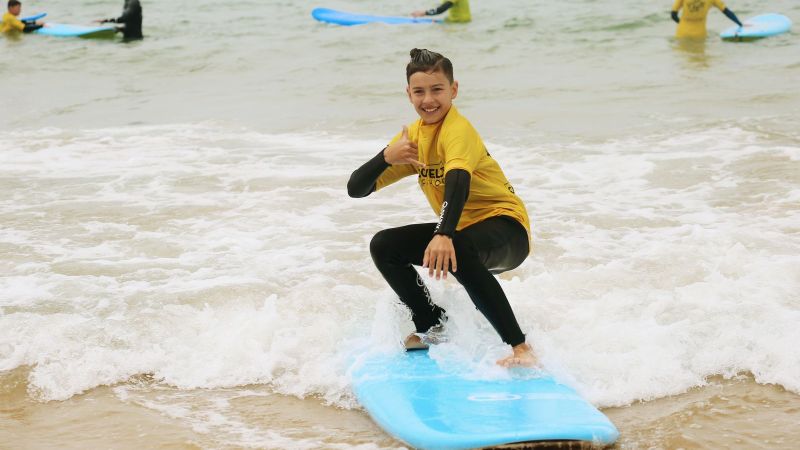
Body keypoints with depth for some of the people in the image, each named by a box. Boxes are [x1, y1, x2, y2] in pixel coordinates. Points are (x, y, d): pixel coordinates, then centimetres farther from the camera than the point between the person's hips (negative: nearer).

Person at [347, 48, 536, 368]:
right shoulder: (412, 137, 5)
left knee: (455, 251, -39)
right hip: (461, 230, 8)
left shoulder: (458, 128, -19)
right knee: (383, 246, -1)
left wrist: (444, 235, -56)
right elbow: (356, 189, 2)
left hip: (506, 228, -8)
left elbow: (458, 179, -39)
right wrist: (386, 157, -18)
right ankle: (433, 327, 15)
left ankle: (520, 347, -38)